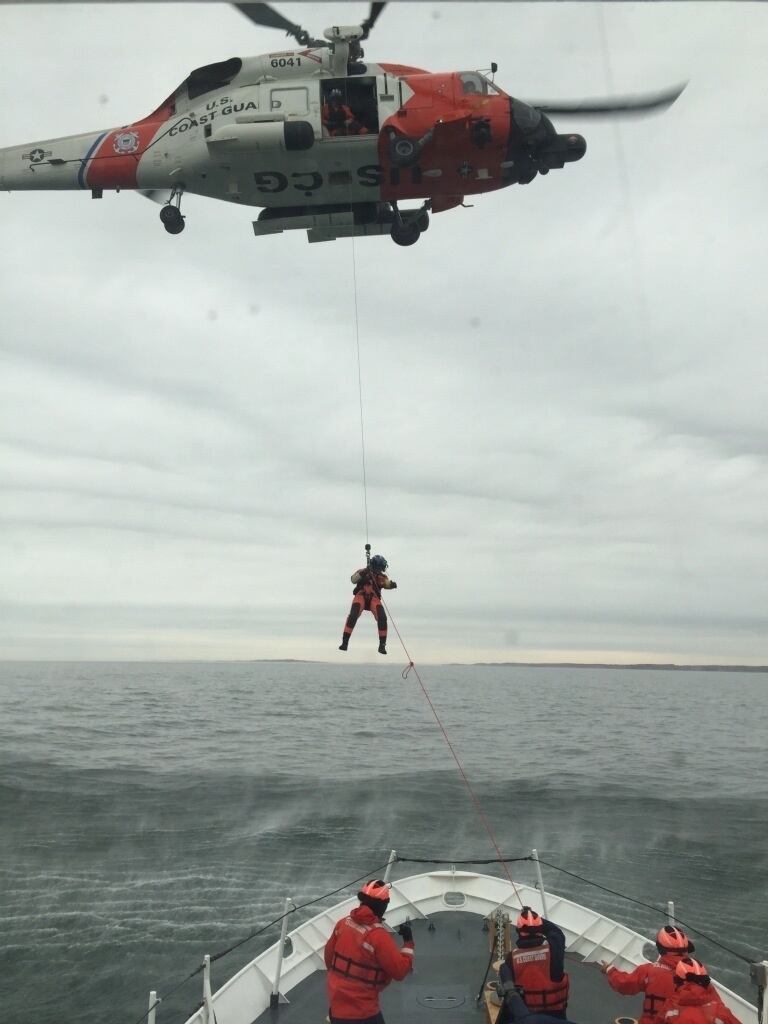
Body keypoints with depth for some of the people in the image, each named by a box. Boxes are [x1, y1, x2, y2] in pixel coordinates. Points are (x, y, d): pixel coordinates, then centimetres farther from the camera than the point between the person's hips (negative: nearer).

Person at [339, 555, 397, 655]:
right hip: (361, 596, -2)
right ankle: (344, 642, -20)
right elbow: (353, 579, -10)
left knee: (382, 618, -20)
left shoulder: (382, 577, 12)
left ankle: (382, 645, -8)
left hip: (374, 599, 2)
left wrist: (391, 584, -33)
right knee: (353, 616, -25)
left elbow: (387, 583, -8)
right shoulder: (363, 572, 7)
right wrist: (364, 573, -25)